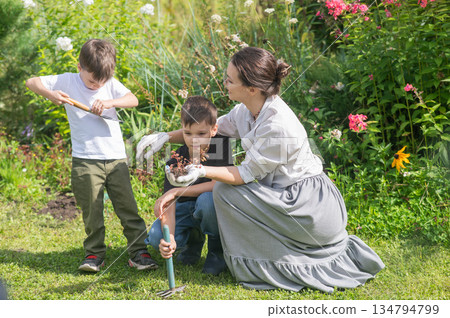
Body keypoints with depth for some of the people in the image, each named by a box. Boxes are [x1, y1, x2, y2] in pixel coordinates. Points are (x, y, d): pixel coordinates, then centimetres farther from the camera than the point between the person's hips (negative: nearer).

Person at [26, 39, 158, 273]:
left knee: (127, 206, 1)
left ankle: (138, 251, 7)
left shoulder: (111, 84, 6)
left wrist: (110, 102, -23)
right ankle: (94, 254, 15)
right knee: (91, 211, 3)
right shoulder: (68, 82, 2)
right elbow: (31, 82, 0)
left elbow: (133, 100, -8)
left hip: (116, 158, 1)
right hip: (85, 160, -1)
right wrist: (50, 94, -19)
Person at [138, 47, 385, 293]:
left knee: (225, 192, -15)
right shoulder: (246, 111, -1)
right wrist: (167, 137, 9)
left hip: (309, 206, -9)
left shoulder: (278, 126, -27)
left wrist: (202, 171, -26)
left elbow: (247, 174, -20)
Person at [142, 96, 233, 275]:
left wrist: (177, 191, -32)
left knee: (207, 199, -38)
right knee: (156, 237, -22)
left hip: (214, 206, -3)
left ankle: (217, 250, -10)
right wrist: (170, 238, -42)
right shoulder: (176, 161, -13)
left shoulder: (220, 145, -17)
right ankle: (194, 239, 13)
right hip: (185, 209, 3)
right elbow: (167, 204, -22)